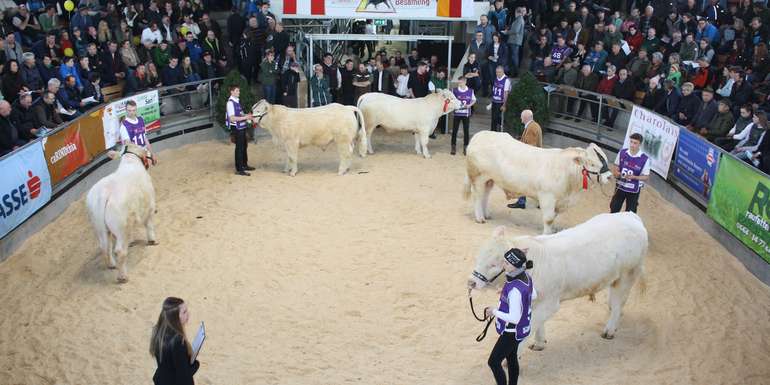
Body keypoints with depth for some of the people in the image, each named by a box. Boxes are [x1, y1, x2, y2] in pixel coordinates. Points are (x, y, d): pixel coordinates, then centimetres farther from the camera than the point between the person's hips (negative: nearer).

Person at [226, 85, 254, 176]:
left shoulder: (237, 101, 9)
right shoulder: (230, 102, -17)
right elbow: (232, 118, -22)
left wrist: (246, 115, 4)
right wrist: (245, 117, -23)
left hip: (241, 127, 9)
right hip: (236, 128, -9)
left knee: (244, 146, 18)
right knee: (239, 148, -2)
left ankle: (244, 165, 32)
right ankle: (239, 169, 5)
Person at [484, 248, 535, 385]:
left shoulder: (515, 290, -35)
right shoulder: (526, 276, -8)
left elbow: (514, 318, -30)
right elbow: (533, 295, 11)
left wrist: (495, 312, -18)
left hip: (512, 332, -9)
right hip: (521, 327, 9)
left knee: (493, 362, 5)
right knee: (511, 358, 26)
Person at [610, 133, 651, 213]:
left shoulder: (645, 159, -18)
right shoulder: (622, 153, -9)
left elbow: (646, 177, -11)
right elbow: (615, 166, 7)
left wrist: (634, 177, -27)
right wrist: (616, 172, -15)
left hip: (634, 190, -3)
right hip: (620, 187, 3)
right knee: (614, 209, 15)